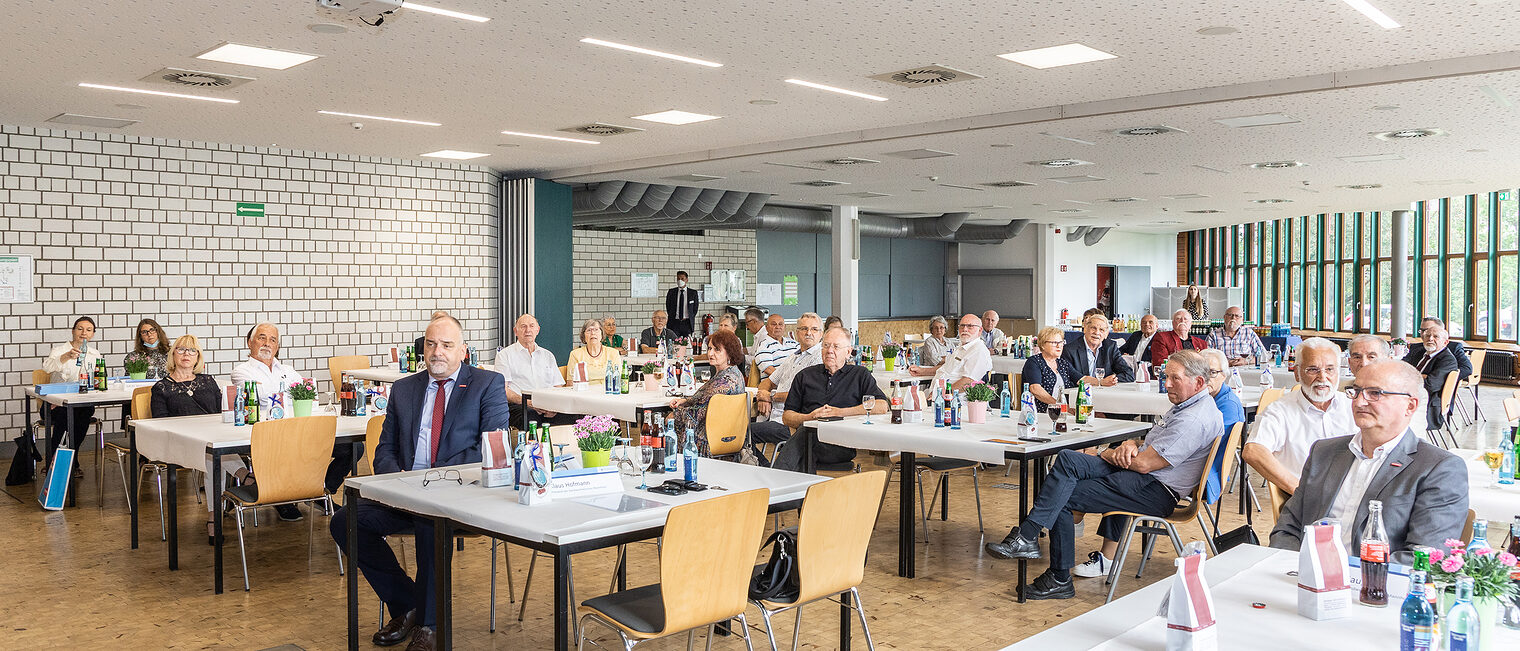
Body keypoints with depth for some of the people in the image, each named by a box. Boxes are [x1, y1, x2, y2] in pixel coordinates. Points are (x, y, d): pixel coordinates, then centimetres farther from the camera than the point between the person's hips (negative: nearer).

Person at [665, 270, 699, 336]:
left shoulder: (693, 292, 5)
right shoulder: (671, 292, 7)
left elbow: (695, 308, 8)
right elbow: (668, 307, 11)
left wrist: (690, 319, -1)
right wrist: (672, 318, 2)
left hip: (687, 323, 0)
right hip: (675, 323, 0)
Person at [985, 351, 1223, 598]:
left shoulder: (1194, 420, -19)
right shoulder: (1185, 405, 15)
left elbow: (1143, 464, -21)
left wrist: (1111, 454, -2)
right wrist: (1131, 443, -1)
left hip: (1155, 492, -10)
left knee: (1061, 499, -13)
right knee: (1067, 459, -9)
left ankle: (1059, 579, -6)